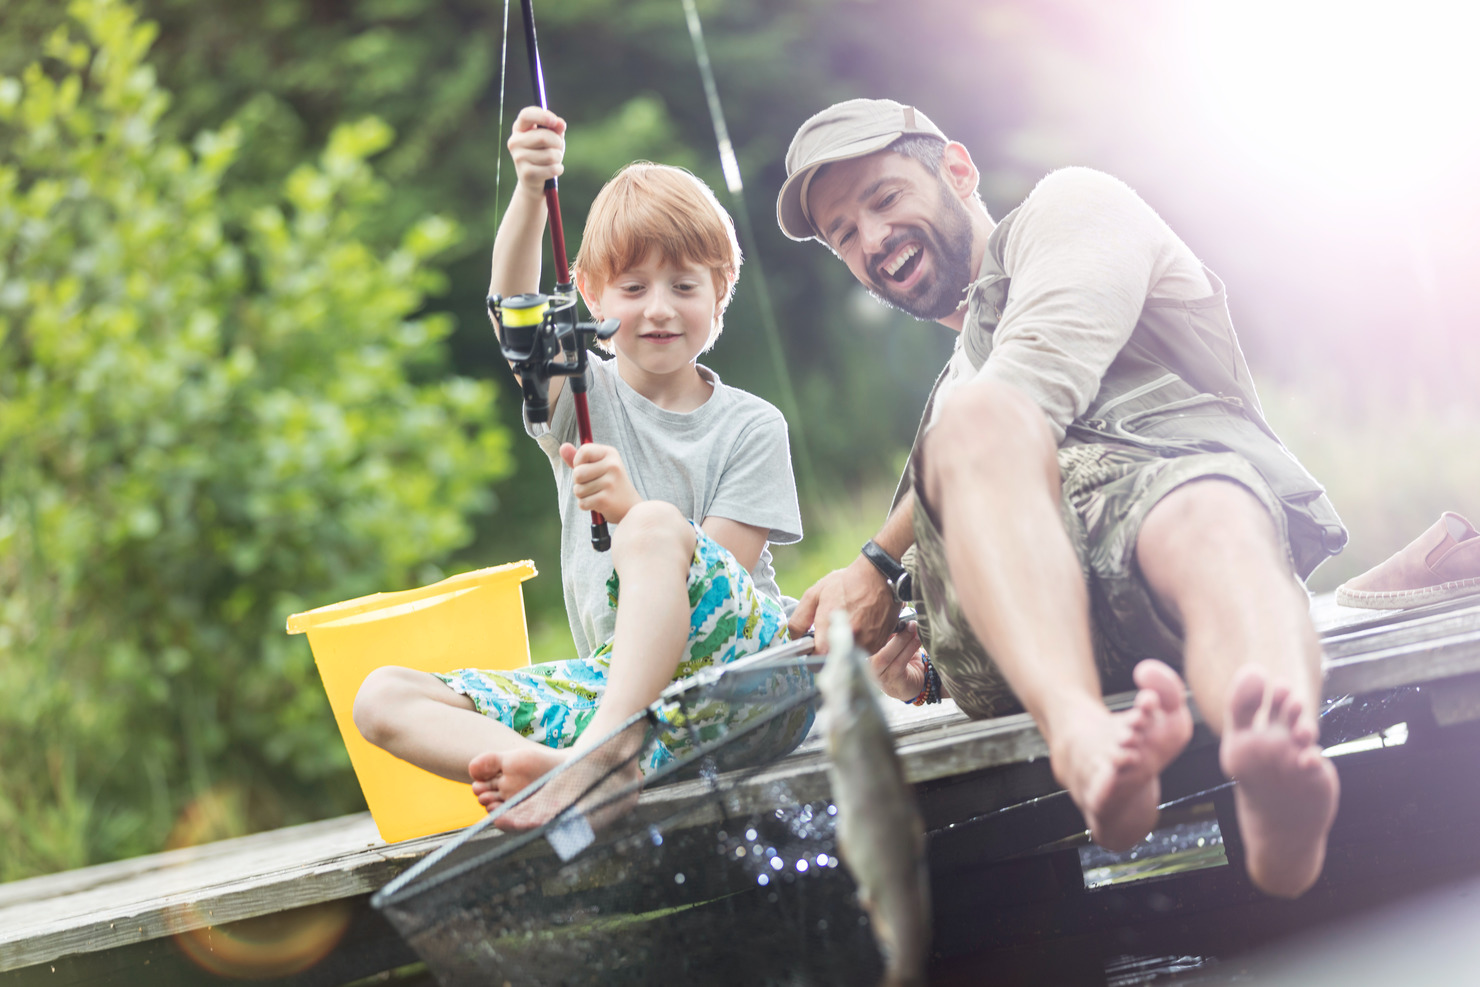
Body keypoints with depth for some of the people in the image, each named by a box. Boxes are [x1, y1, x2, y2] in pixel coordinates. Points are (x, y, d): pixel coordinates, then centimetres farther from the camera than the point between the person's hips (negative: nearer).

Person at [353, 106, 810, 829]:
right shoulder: (581, 397, 9)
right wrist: (531, 190, -31)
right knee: (382, 697, -12)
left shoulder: (750, 428, 4)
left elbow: (719, 571, -6)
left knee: (656, 528, -34)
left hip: (742, 667, -4)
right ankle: (550, 767, -41)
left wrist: (631, 510, -24)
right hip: (611, 680, 4)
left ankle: (593, 763, -47)